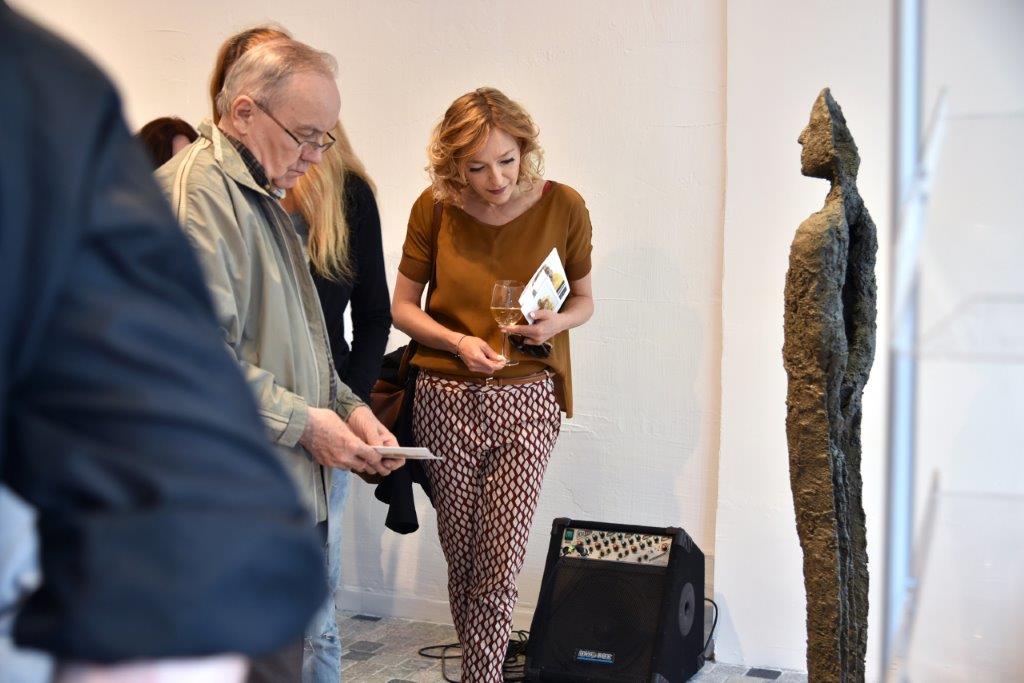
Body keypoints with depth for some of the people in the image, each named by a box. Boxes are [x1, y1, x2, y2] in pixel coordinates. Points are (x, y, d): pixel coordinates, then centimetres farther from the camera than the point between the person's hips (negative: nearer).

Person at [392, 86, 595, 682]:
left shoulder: (563, 206, -5)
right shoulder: (435, 208, -4)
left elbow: (584, 300, 7)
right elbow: (403, 306, 4)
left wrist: (556, 322, -16)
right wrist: (459, 342, -14)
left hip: (527, 398, -1)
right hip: (446, 397, 1)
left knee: (502, 556, -5)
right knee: (460, 549, 9)